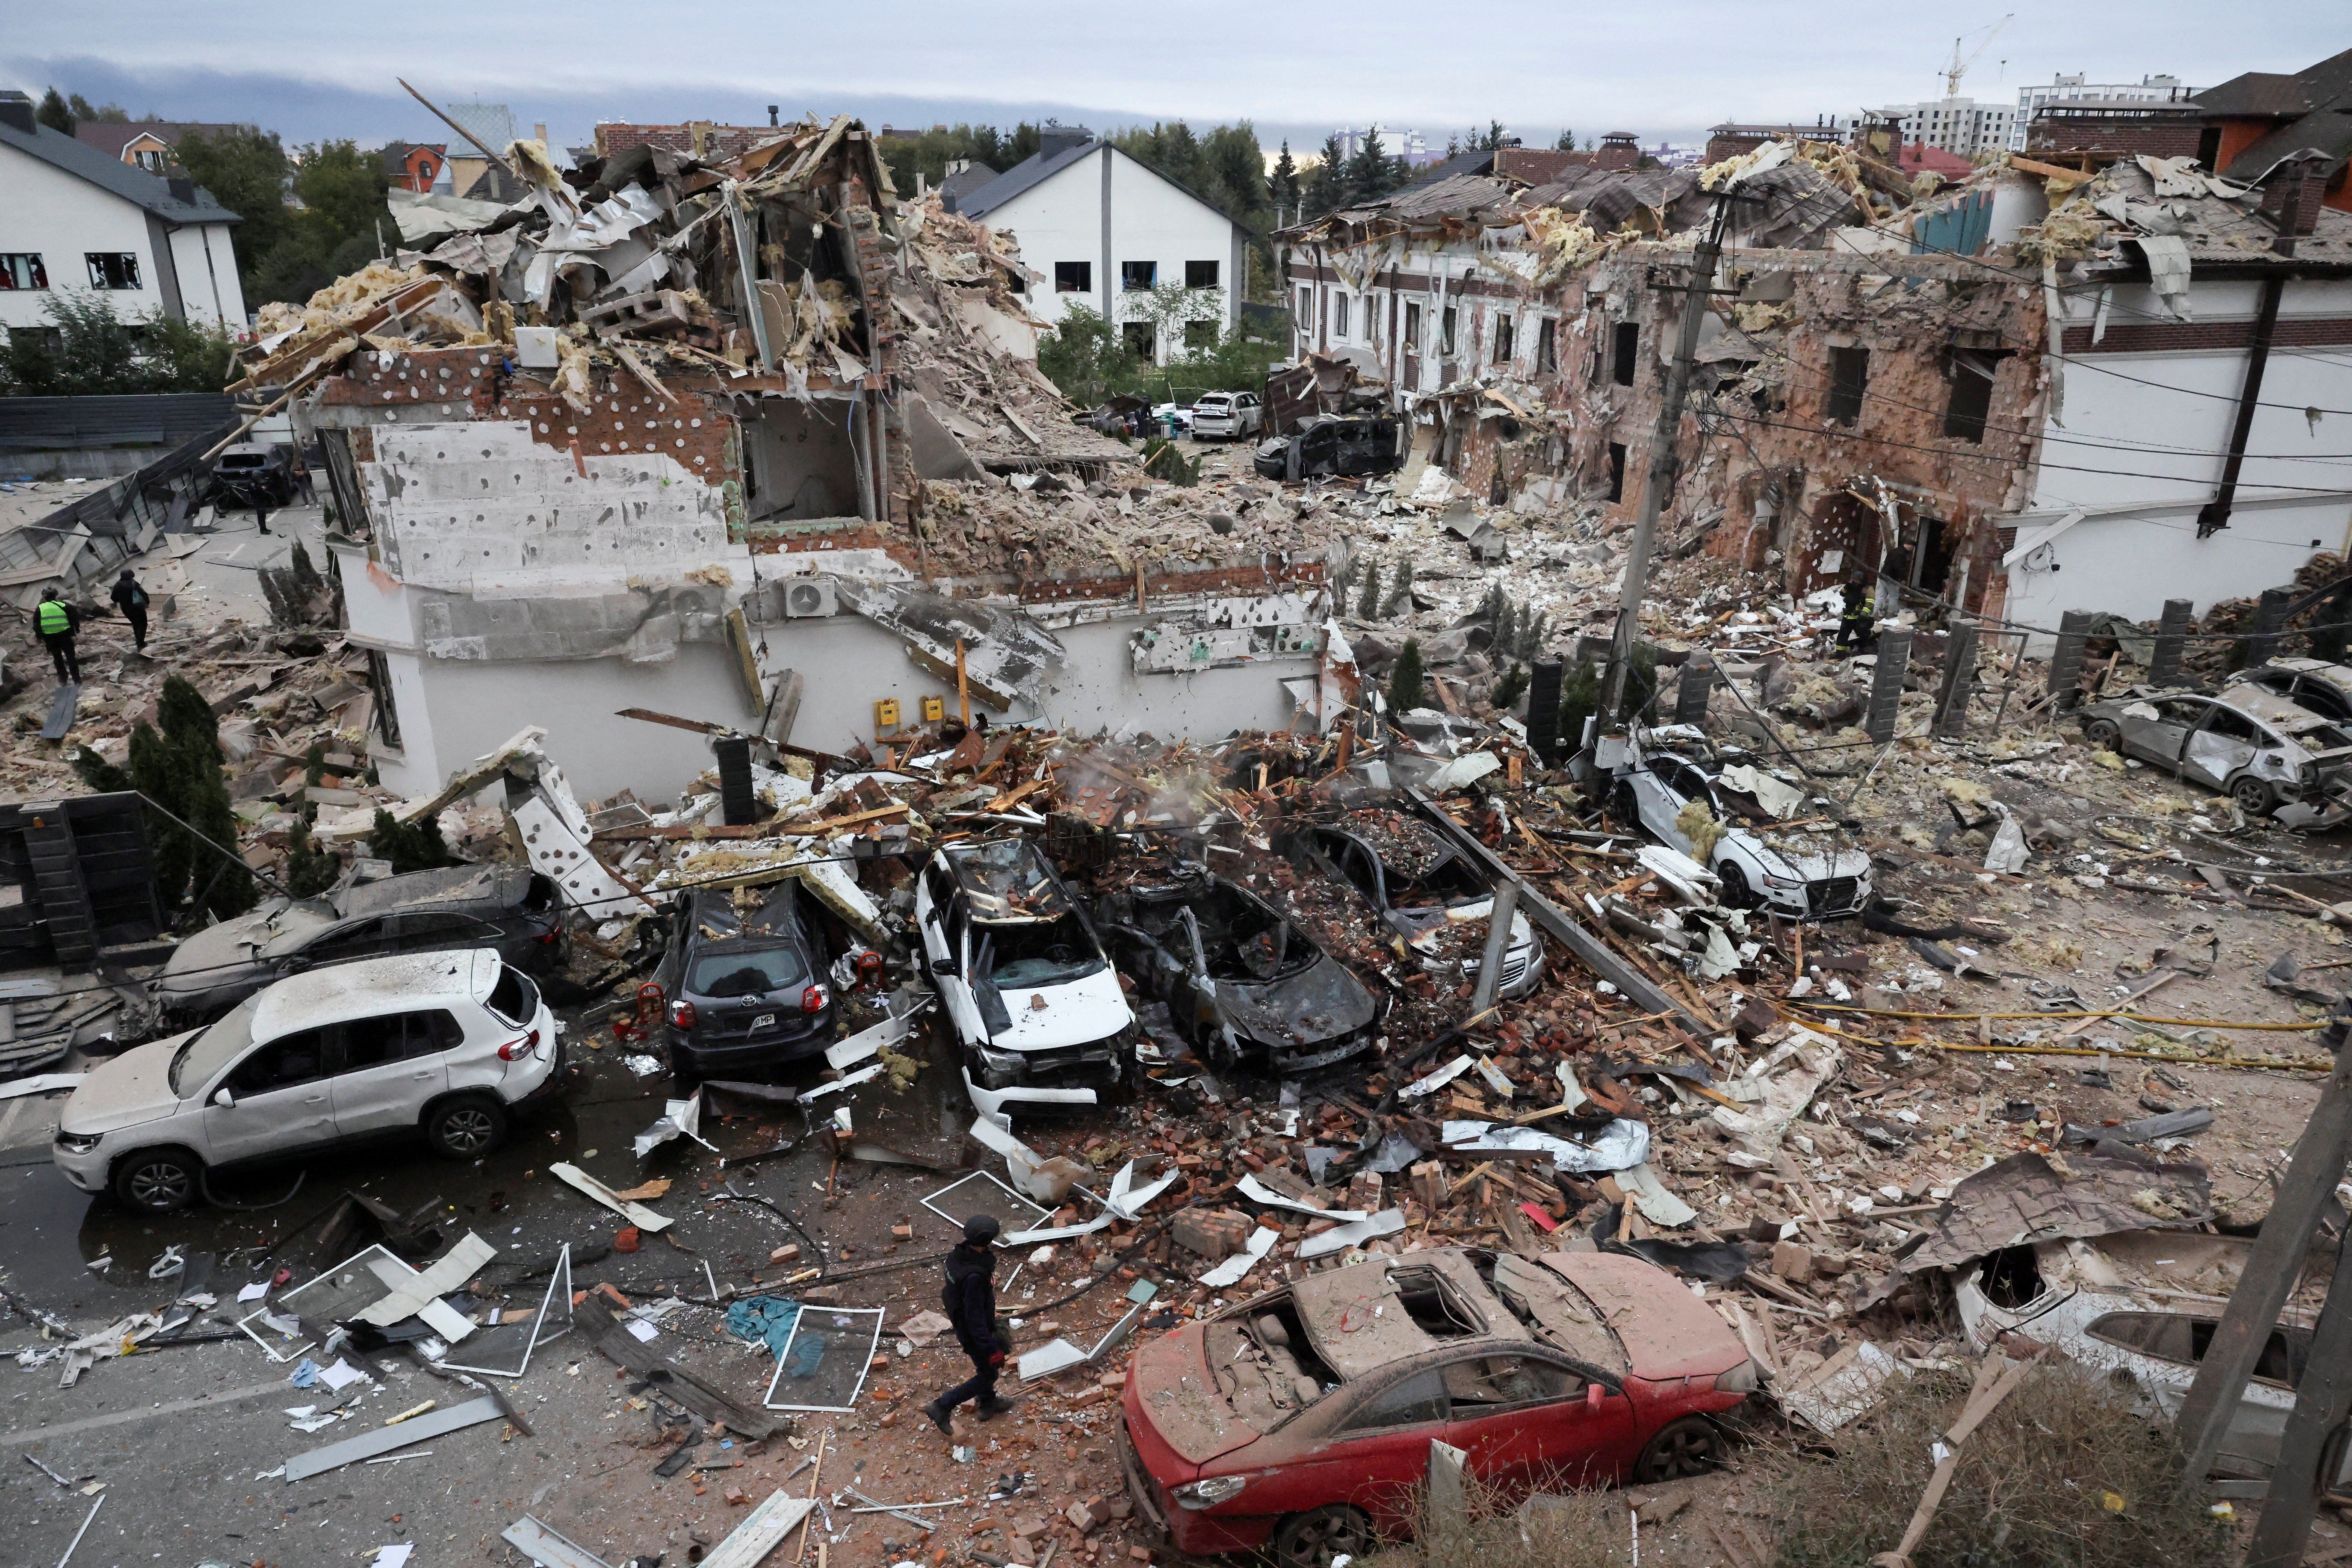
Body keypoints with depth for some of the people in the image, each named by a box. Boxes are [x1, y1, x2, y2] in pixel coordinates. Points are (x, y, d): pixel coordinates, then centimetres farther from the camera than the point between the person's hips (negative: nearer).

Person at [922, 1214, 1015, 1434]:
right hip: (974, 1333, -9)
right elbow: (975, 1317, -32)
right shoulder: (973, 1277, -39)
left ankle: (988, 1404, 52)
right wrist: (991, 1349, -24)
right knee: (988, 1375, 14)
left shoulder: (958, 1255, -11)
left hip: (961, 1322, 9)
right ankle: (941, 1407, 20)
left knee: (986, 1368, 30)